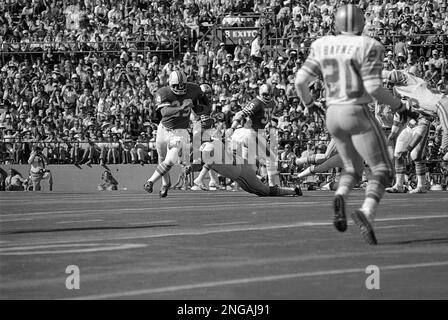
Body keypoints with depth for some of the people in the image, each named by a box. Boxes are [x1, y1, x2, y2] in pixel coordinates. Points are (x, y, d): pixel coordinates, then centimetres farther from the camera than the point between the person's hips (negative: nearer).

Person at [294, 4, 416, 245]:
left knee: (353, 168, 22)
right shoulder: (368, 48, -10)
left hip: (333, 116, 5)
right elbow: (373, 87, -17)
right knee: (382, 170, 2)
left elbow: (300, 80, 1)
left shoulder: (322, 46, 4)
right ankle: (366, 213, -26)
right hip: (358, 115, -5)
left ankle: (340, 197, -11)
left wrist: (308, 102, 21)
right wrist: (398, 106, -2)